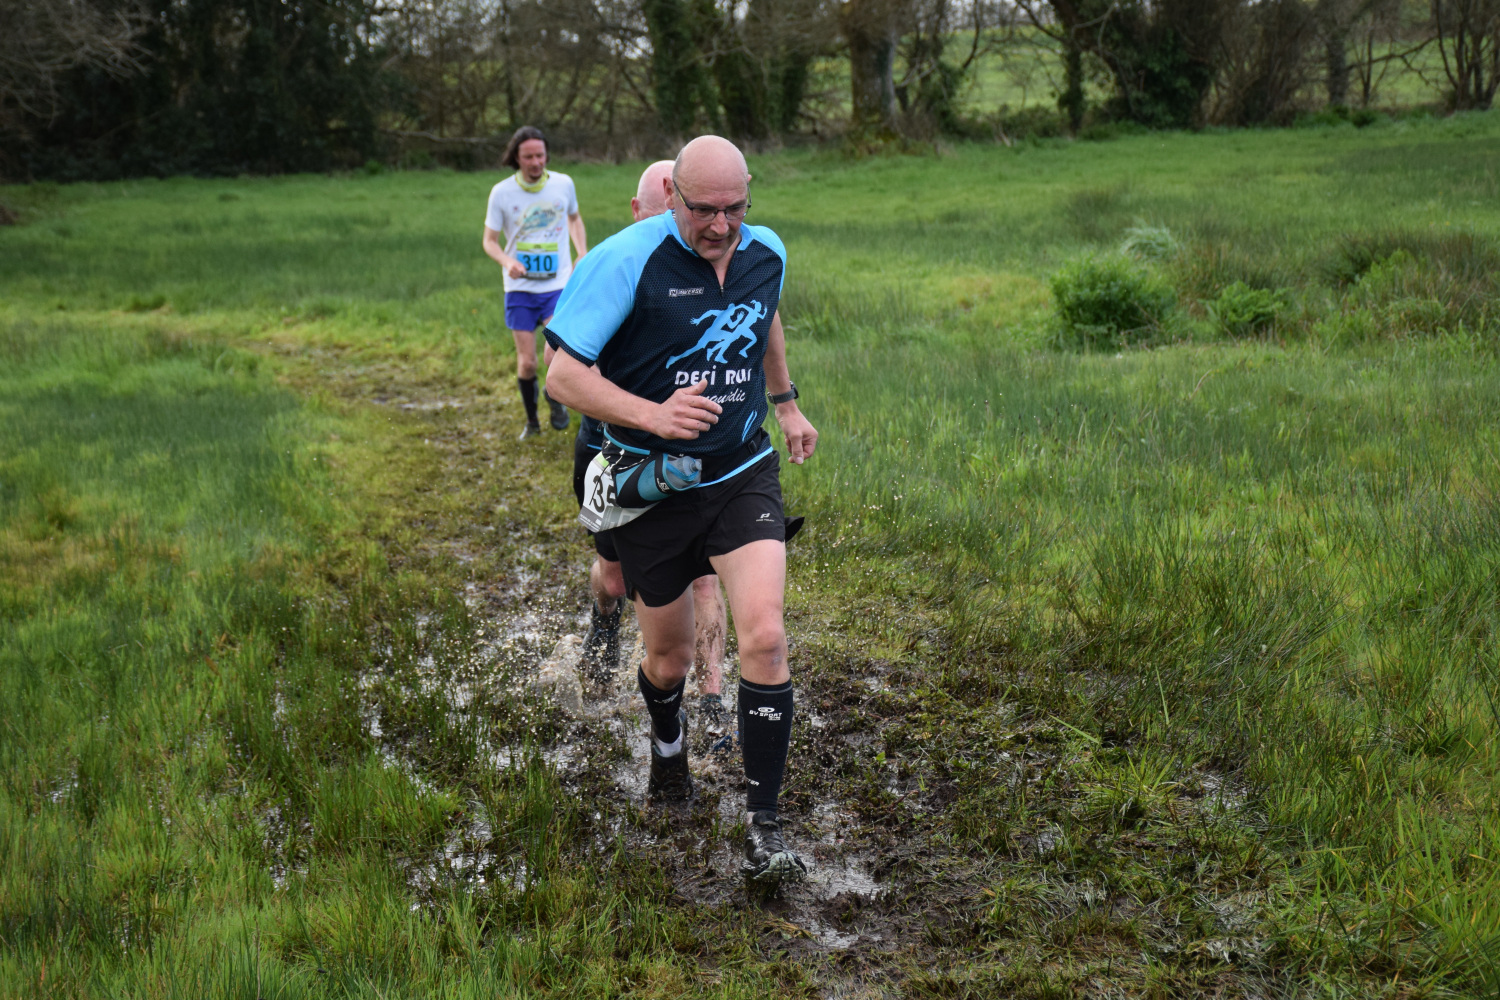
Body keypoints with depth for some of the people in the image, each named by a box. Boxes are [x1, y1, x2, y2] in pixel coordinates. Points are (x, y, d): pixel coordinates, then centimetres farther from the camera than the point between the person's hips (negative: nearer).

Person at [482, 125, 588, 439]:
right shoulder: (501, 192, -6)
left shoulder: (563, 184, -2)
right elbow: (489, 240, 2)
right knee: (526, 363, 2)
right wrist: (507, 261, -20)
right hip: (520, 288, 0)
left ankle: (555, 396, 10)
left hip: (558, 285, 0)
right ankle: (531, 420, 26)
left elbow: (575, 219, 18)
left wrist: (583, 254, 2)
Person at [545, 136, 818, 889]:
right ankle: (668, 743, 48)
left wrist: (786, 403, 30)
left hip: (743, 474, 2)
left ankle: (763, 825, -4)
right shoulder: (627, 259, -17)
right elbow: (564, 375, -18)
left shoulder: (767, 252, 0)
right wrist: (653, 415, -32)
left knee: (764, 638, -16)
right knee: (669, 660, 11)